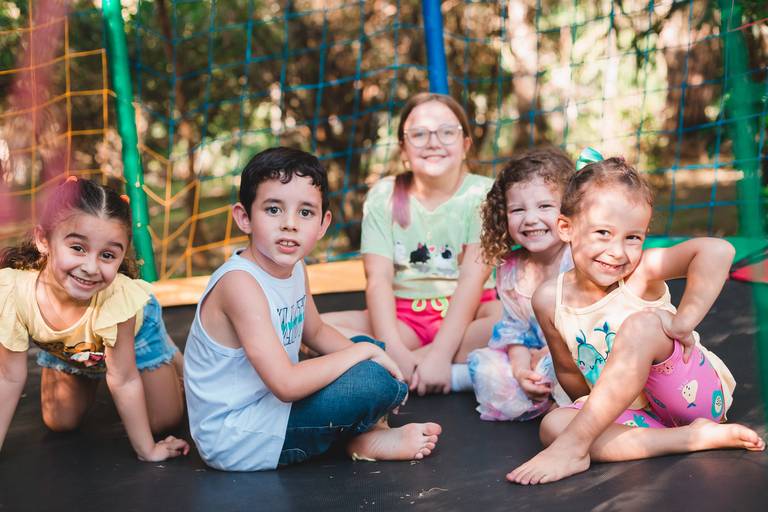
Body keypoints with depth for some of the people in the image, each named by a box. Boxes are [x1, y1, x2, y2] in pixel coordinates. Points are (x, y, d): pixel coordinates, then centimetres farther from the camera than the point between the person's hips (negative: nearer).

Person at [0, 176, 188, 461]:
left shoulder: (119, 296, -45)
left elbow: (124, 379, -31)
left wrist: (147, 450, -23)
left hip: (134, 330, -2)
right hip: (65, 348, 2)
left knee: (164, 422, 3)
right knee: (59, 424, 11)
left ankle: (171, 357, 30)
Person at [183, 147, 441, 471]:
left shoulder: (294, 267, 1)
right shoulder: (240, 282, -26)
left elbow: (316, 332, 21)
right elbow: (287, 384, -31)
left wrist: (369, 350, 3)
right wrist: (363, 353, -19)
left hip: (266, 403, 10)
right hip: (234, 439, -10)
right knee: (378, 383, -23)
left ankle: (371, 432, 4)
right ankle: (368, 440, 6)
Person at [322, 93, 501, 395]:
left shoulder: (483, 193, -3)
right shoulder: (384, 196, 2)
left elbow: (474, 275, -14)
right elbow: (378, 278, -9)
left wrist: (440, 353, -27)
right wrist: (394, 351, -26)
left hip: (467, 314, -1)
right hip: (402, 317, 2)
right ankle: (463, 373, -28)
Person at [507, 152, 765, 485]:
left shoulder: (641, 272, -17)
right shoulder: (549, 299, -5)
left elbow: (717, 250, -34)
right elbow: (567, 369, 8)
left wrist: (684, 320, -33)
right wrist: (598, 412, 0)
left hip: (698, 394, -4)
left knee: (642, 324, -29)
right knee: (553, 424, -23)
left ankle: (573, 445, -28)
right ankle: (695, 438, -24)